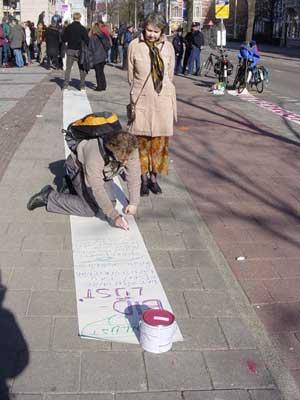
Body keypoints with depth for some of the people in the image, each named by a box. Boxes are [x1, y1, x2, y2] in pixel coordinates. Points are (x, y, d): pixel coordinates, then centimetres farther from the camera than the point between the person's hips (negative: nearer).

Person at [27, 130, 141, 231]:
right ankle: (49, 197, -3)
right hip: (79, 167, -6)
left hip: (102, 171, 6)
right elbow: (97, 189, -43)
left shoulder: (131, 150, -31)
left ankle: (72, 184, 30)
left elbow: (134, 176, -19)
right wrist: (114, 217, -44)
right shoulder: (95, 155, -45)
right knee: (91, 209, -16)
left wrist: (133, 203, -22)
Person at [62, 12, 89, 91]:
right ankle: (82, 86, 8)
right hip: (79, 51, -2)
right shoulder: (82, 28, -9)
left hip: (70, 50, 2)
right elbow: (87, 40, -9)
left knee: (68, 68, 9)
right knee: (82, 68, 9)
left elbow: (63, 39, 1)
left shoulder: (68, 27, -2)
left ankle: (65, 85, 5)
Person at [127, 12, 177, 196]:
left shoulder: (168, 47, 1)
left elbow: (170, 75, 11)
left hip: (163, 100, 1)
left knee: (160, 140, 5)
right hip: (141, 100, -1)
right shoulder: (134, 45, -4)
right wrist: (142, 90, 8)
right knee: (142, 140, 3)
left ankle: (154, 176, 17)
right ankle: (144, 178, 14)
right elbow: (131, 76, 5)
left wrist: (160, 89, 13)